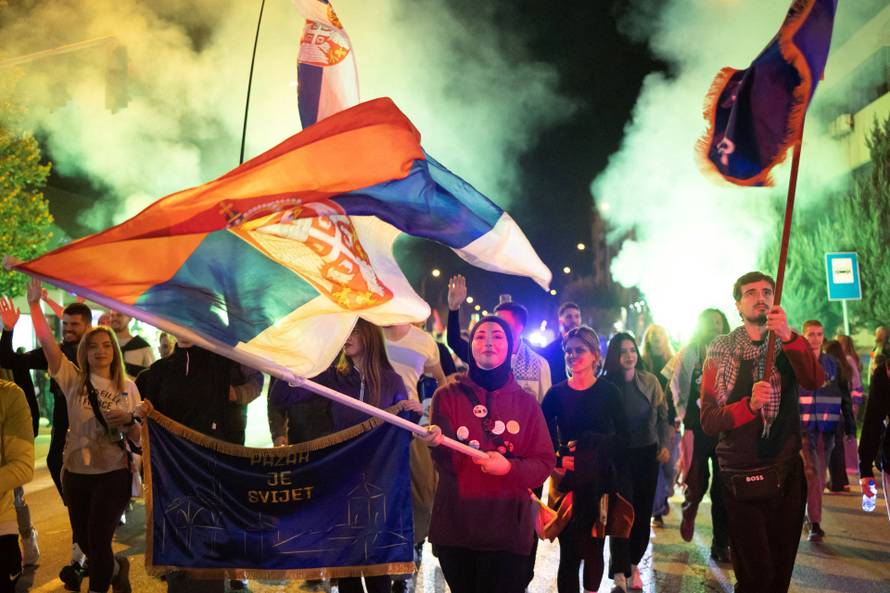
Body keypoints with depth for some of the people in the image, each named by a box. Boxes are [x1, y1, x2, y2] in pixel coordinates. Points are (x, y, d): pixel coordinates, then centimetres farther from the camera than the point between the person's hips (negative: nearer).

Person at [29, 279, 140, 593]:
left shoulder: (128, 387, 0)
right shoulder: (73, 379, -1)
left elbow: (137, 438, 2)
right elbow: (46, 342, -13)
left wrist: (128, 421, -20)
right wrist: (34, 304, -24)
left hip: (113, 474, -2)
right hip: (75, 473, 2)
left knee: (97, 541, -5)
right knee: (84, 540, 15)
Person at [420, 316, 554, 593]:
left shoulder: (526, 402, 4)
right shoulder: (448, 395, 1)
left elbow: (545, 463, 1)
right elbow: (448, 464, -9)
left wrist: (509, 468, -18)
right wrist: (438, 444, -32)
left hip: (507, 529, 0)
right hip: (455, 525, 0)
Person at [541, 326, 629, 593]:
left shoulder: (608, 391, 0)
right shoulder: (556, 393, 1)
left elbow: (622, 438, -1)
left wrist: (592, 442, -17)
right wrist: (557, 459, -17)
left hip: (600, 480, 1)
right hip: (566, 480, 0)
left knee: (594, 547, 11)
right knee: (569, 550, -1)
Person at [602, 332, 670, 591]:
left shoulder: (650, 381, -4)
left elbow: (663, 415, 5)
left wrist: (664, 445, -2)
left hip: (647, 453, 3)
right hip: (619, 454, -3)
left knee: (643, 510, 8)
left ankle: (633, 563, 24)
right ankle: (620, 571, -2)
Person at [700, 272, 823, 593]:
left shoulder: (790, 345, 6)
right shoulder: (720, 350, -1)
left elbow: (814, 381, -17)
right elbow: (708, 421, -9)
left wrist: (788, 336, -33)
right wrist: (750, 404, -26)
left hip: (788, 471, 3)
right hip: (742, 475, -3)